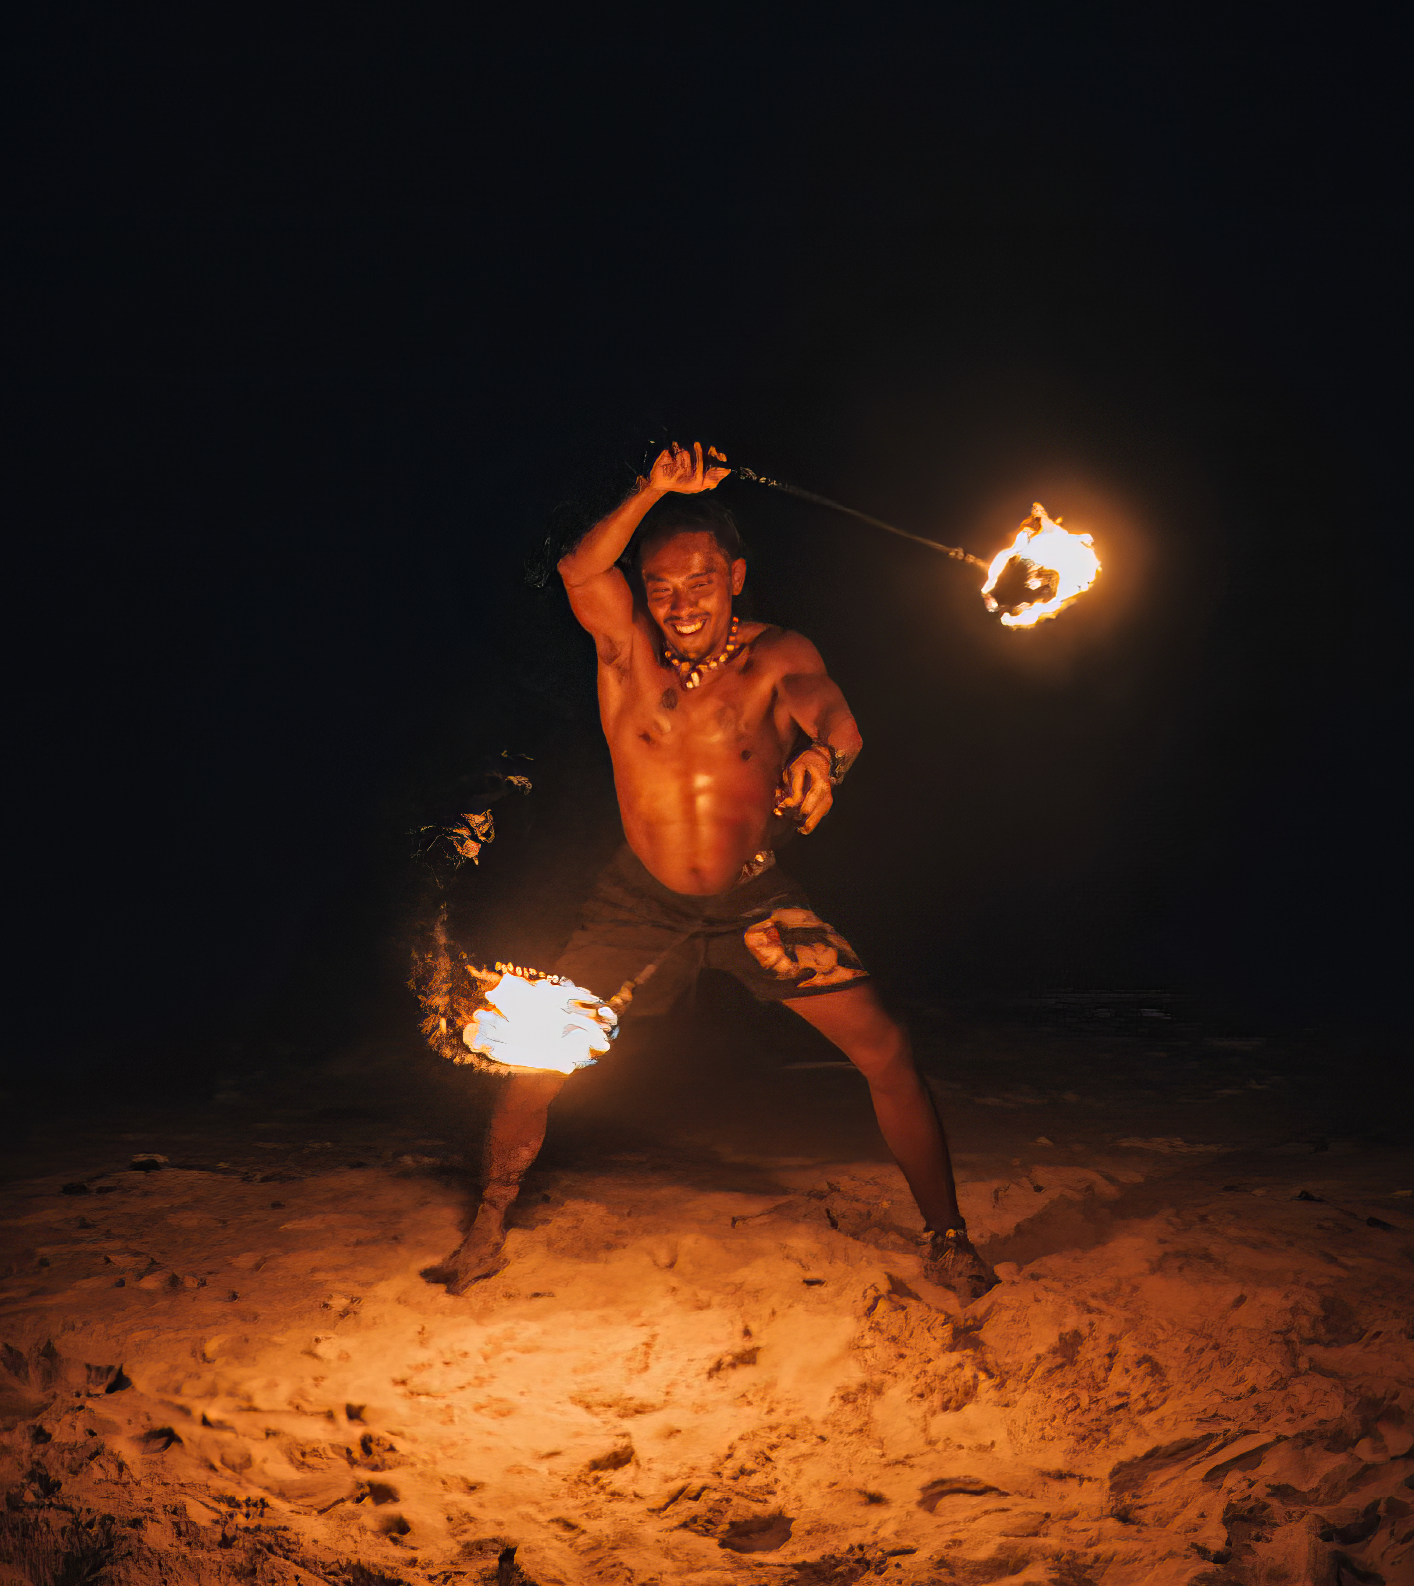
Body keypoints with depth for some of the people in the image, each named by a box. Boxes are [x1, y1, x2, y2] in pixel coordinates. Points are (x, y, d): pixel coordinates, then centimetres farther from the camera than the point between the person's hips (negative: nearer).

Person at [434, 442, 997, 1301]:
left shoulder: (776, 656, -14)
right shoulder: (626, 647, -12)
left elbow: (836, 718, -34)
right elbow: (579, 572, -32)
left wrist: (821, 756, -58)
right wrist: (655, 492, -45)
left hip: (758, 899, 0)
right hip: (643, 902, 1)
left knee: (887, 1051, -8)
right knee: (535, 1055, -4)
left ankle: (948, 1240, 11)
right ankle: (489, 1230, 20)